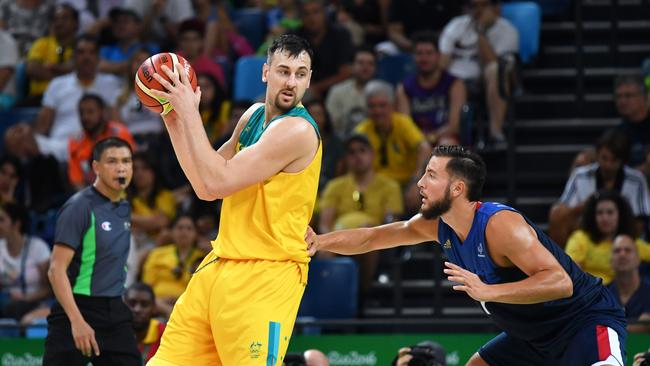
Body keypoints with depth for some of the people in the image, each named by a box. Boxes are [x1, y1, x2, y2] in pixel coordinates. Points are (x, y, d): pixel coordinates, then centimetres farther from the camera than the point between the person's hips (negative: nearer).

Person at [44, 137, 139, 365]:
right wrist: (77, 320, -24)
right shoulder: (79, 207, -11)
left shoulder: (124, 208, 12)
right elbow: (56, 270, -16)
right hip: (78, 310, -7)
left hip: (115, 312, 7)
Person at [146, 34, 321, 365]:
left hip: (264, 277, -9)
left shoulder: (297, 130, -18)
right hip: (220, 265, 9)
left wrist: (190, 111, -16)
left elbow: (217, 182, -22)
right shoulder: (254, 116, 11)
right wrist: (174, 119, 10)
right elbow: (205, 185, 15)